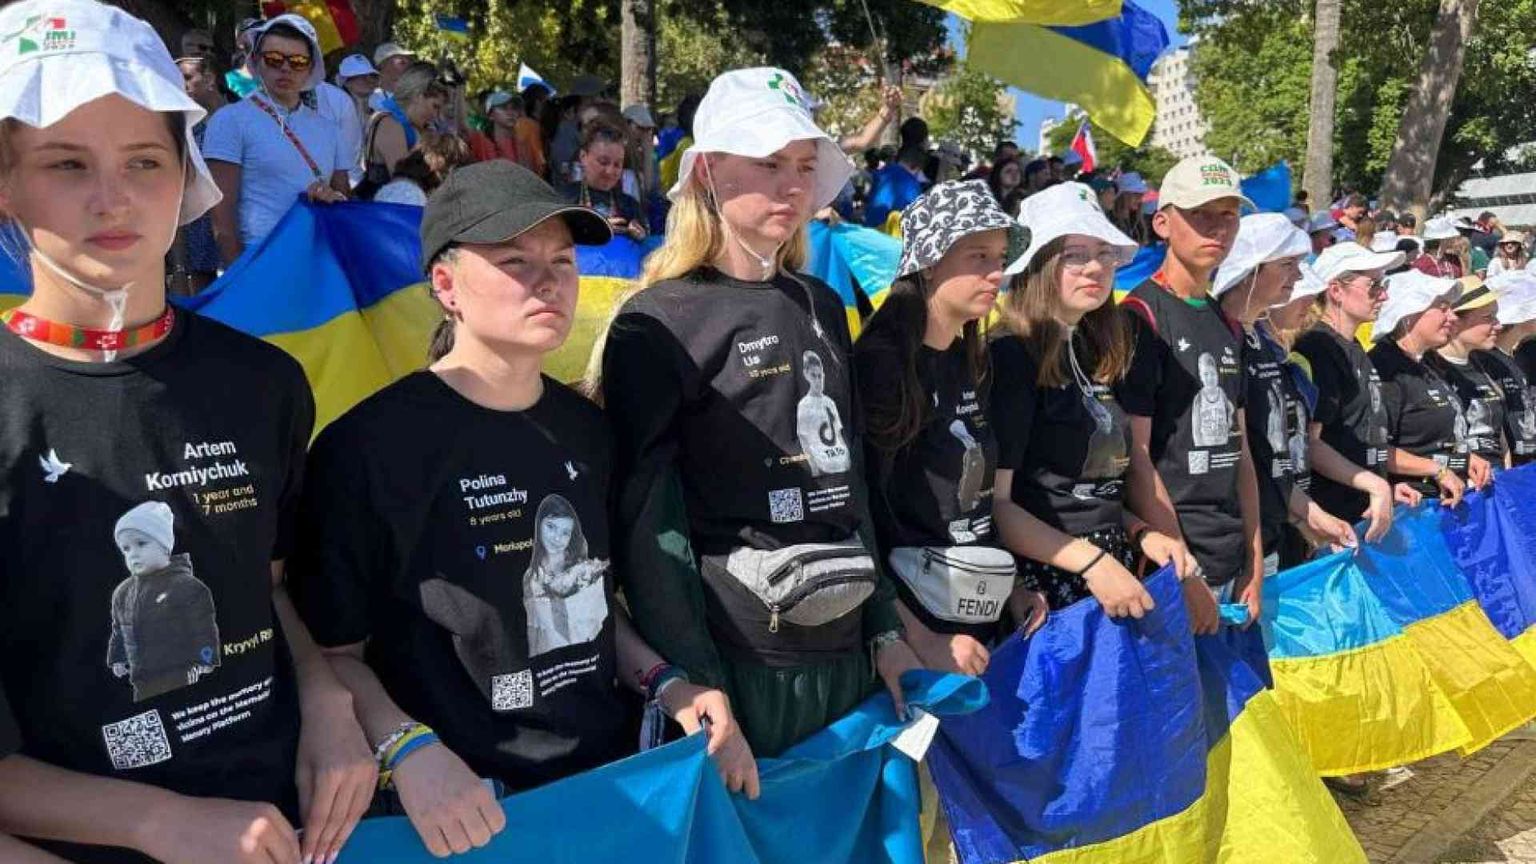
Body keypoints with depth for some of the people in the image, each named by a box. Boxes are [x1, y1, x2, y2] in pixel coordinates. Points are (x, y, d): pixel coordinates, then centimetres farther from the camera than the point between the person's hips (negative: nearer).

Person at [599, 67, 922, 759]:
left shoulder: (821, 307, 10)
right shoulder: (658, 324, -9)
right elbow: (646, 525, -12)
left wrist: (885, 631, 11)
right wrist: (695, 688, -15)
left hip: (847, 656, 6)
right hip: (742, 668, -6)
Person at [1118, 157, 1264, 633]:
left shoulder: (1228, 325, 13)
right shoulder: (1140, 317, -10)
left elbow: (1239, 449, 16)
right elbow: (1135, 456, -15)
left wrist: (1255, 563, 11)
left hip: (1232, 568, 7)